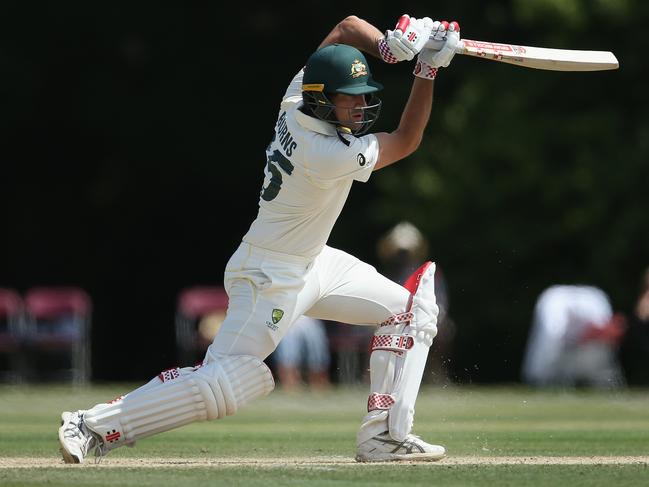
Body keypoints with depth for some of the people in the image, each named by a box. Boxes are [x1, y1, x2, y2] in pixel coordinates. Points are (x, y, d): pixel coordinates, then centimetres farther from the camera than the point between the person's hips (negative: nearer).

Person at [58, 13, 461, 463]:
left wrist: (390, 47, -15)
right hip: (271, 275, -10)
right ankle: (94, 426, -9)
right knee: (224, 384, -16)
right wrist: (428, 68, -15)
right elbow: (407, 142, -14)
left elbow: (348, 27, 3)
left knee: (411, 310, 10)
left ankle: (384, 436, 8)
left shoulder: (298, 97, -8)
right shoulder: (333, 156, -29)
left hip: (313, 262, 10)